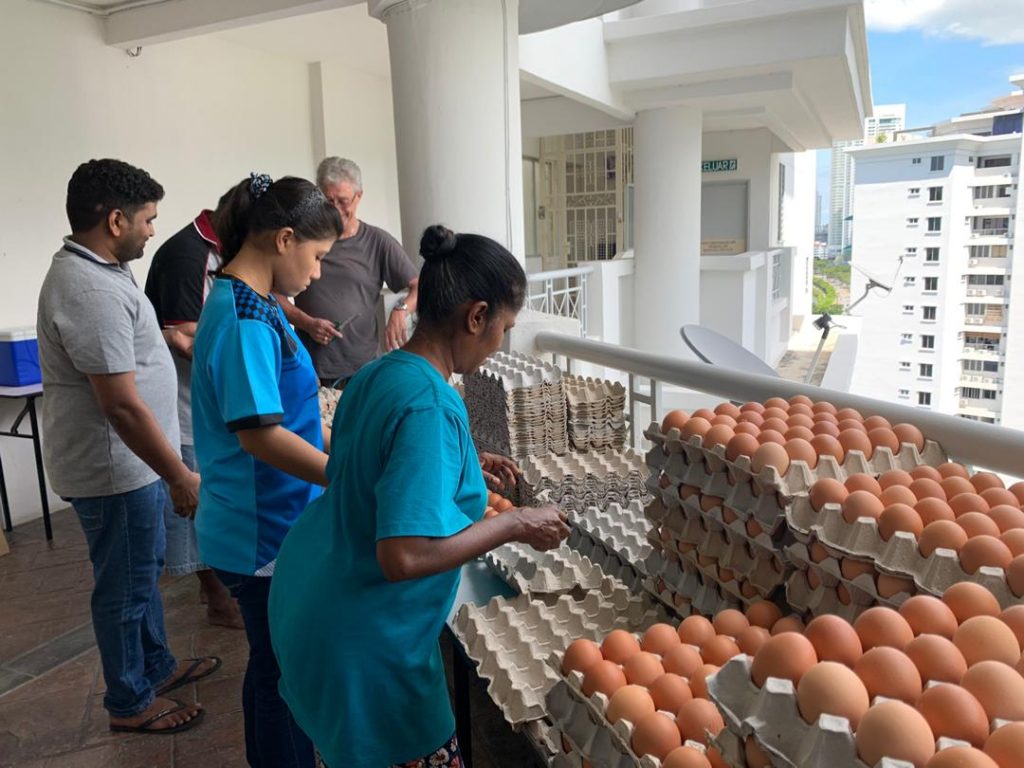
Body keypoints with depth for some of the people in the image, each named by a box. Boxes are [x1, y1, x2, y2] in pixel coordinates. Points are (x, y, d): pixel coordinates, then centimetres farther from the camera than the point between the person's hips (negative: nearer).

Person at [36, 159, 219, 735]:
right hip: (117, 469, -10)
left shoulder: (92, 271, 8)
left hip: (132, 463, 10)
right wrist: (179, 476, -23)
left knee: (144, 572, 23)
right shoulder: (91, 291, -26)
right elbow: (122, 404, -28)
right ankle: (131, 703, 28)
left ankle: (156, 666, 42)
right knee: (127, 586, 8)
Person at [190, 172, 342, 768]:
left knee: (272, 668, 24)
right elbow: (260, 434, -26)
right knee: (286, 678, 8)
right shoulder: (245, 318, -22)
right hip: (267, 536, -10)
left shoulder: (250, 305, 9)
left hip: (267, 525, 10)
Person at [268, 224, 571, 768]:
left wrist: (462, 467, 15)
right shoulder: (431, 406, -27)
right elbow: (404, 556, -32)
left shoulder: (376, 374, 0)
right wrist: (515, 526, -21)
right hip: (365, 643, -8)